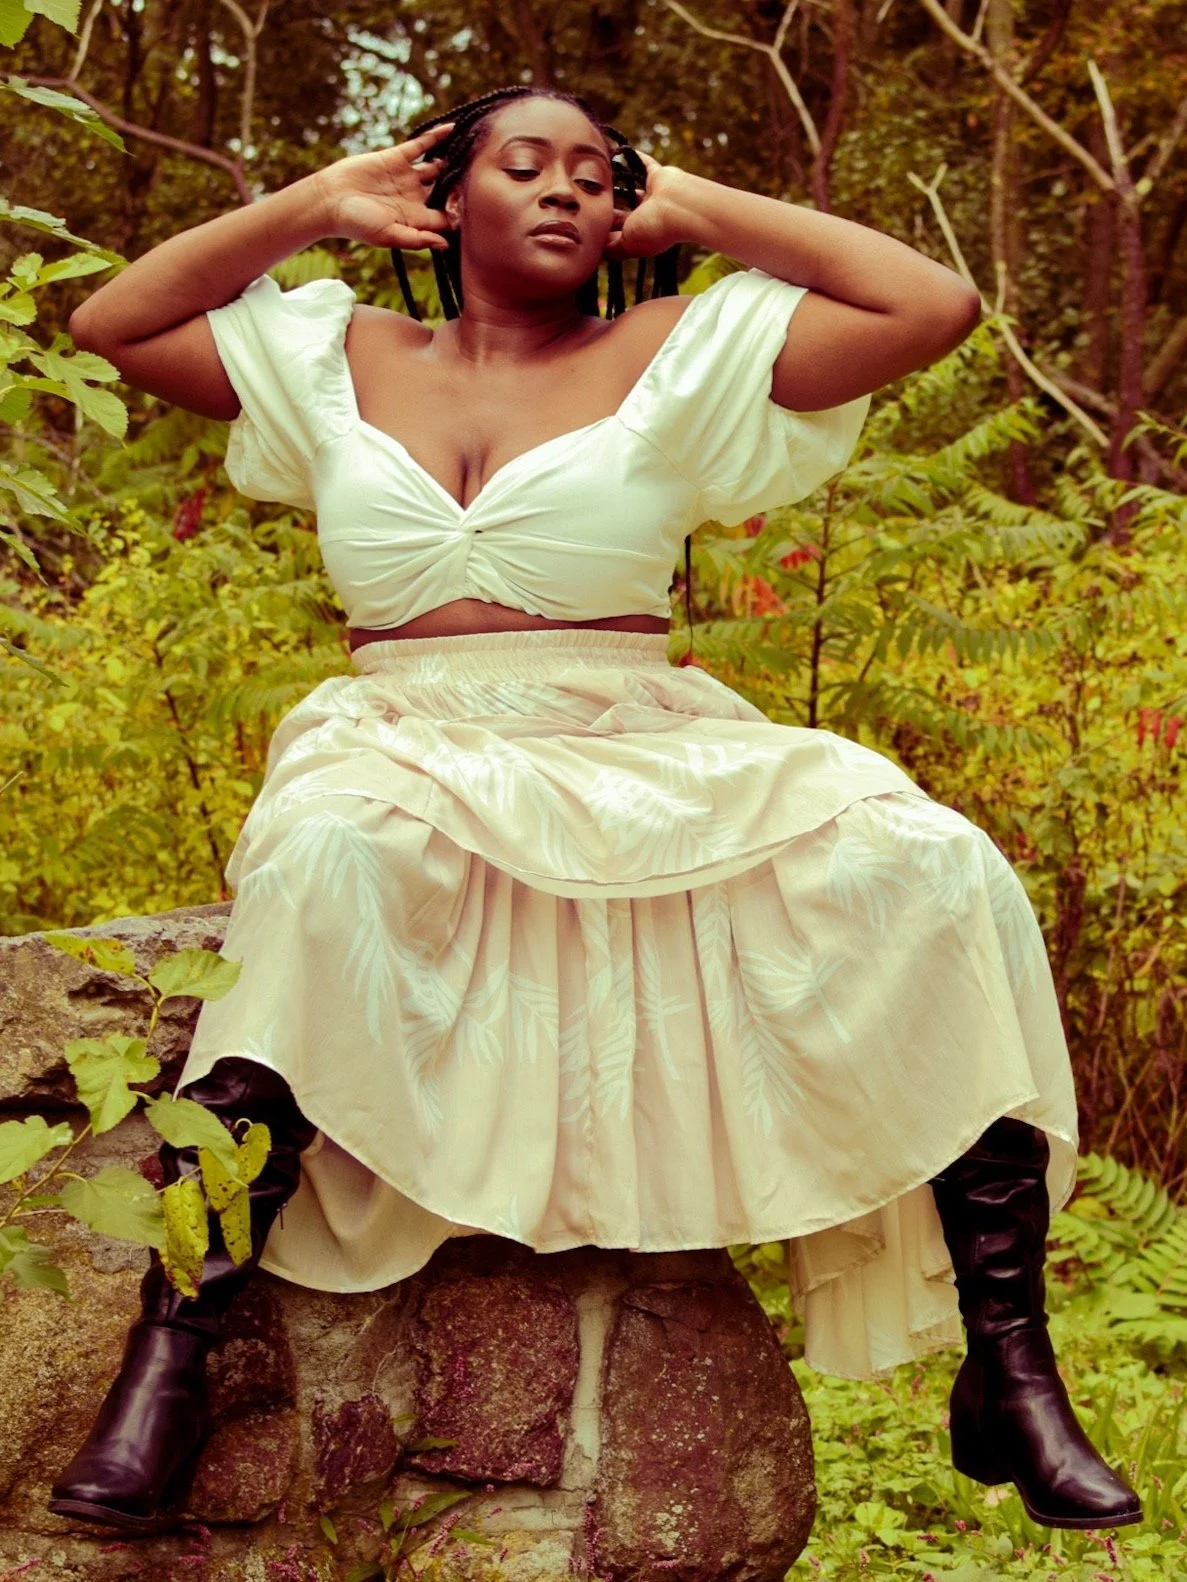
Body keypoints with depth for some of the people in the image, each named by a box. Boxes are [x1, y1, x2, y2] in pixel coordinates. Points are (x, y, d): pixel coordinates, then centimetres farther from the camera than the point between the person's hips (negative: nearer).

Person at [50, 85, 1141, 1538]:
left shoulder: (681, 354, 10)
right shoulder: (345, 359, 17)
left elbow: (936, 306, 1)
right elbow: (110, 322, 20)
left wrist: (695, 209, 9)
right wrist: (317, 204, 17)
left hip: (646, 764, 0)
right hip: (408, 753, 0)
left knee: (939, 879, -25)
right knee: (328, 854, -40)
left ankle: (1009, 1377, -20)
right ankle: (169, 1353, -39)